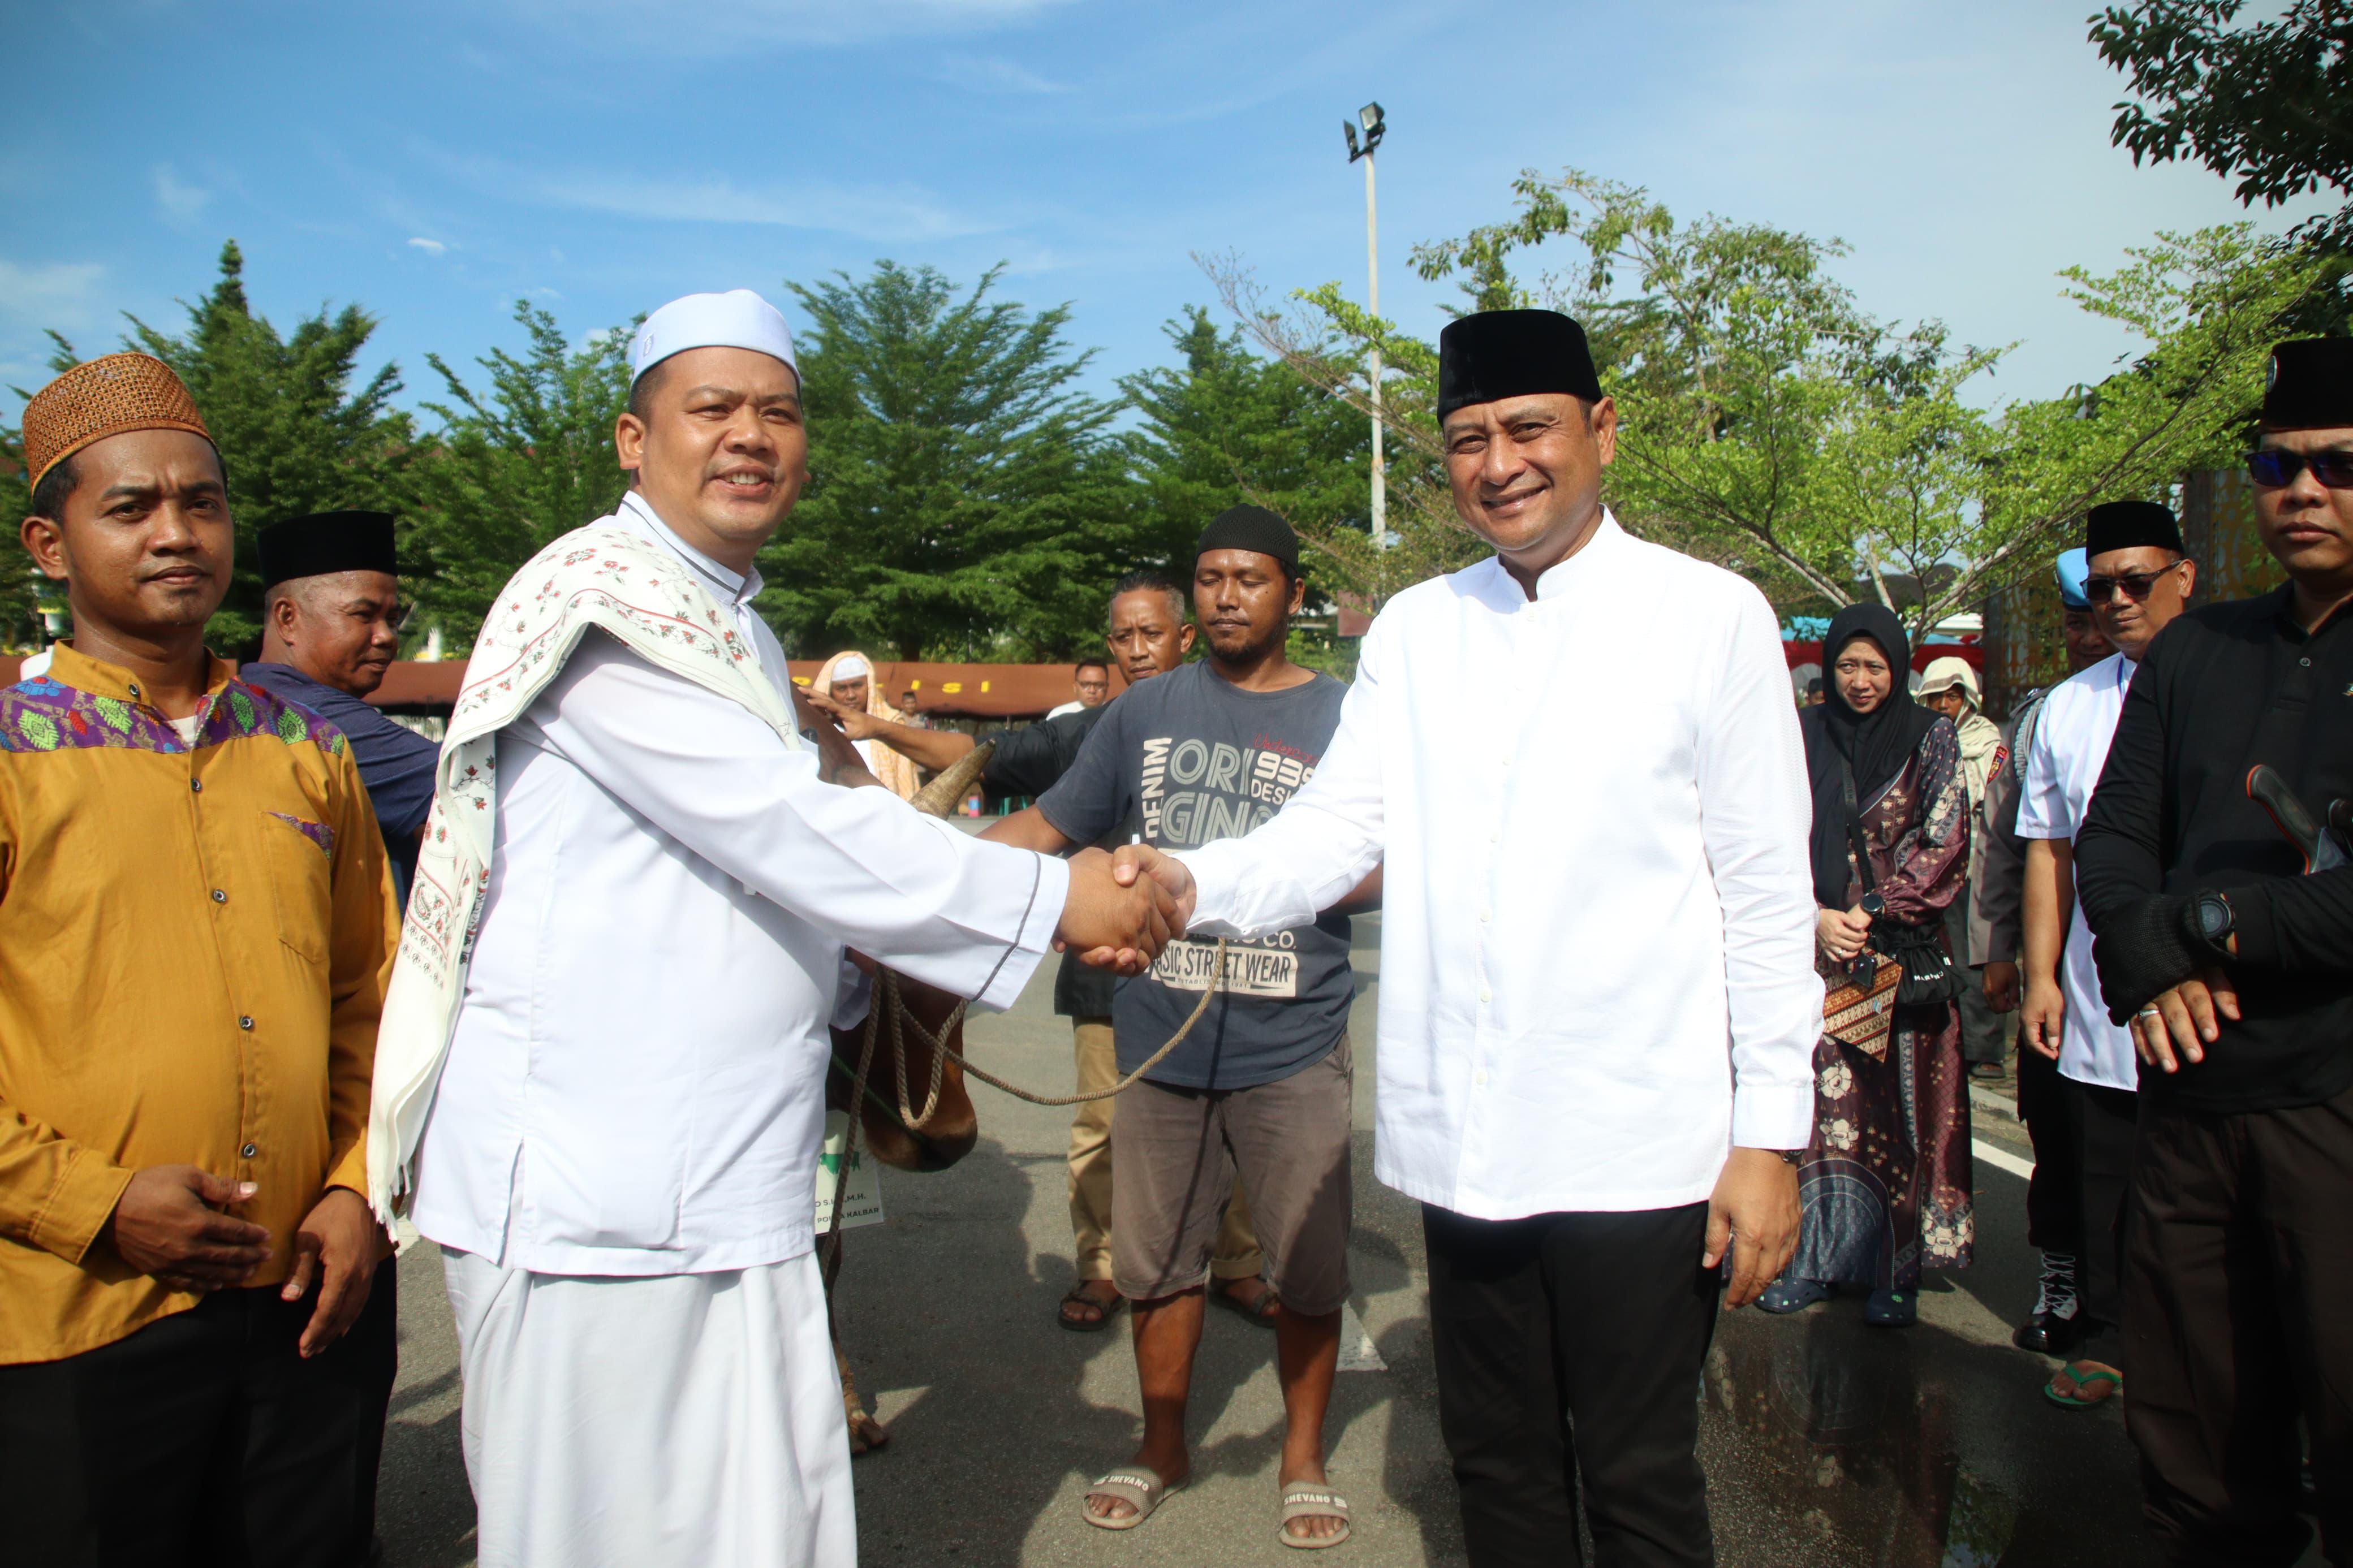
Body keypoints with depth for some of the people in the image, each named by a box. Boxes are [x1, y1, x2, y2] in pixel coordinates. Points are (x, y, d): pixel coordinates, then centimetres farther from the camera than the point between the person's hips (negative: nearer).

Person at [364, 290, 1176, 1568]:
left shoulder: (735, 630, 20)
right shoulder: (600, 594, -12)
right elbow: (782, 829, -20)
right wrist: (1054, 897, -15)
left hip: (730, 1194, 9)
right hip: (593, 1201, -8)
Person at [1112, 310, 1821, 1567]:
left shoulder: (1710, 617, -2)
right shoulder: (1411, 631, 8)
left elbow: (1767, 893, -3)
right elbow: (1337, 826, 0)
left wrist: (1770, 1134, -7)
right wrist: (1195, 884, -20)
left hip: (1639, 1145, -3)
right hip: (1463, 1139, 4)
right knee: (1497, 1466, 19)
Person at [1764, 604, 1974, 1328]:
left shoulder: (1931, 739, 4)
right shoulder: (1805, 740, 7)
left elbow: (1945, 845, -2)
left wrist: (1874, 913, -12)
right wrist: (1817, 918, -9)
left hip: (1905, 953, -1)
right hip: (1820, 949, 1)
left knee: (1900, 1107, -1)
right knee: (1825, 1102, 1)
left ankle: (1897, 1273, 7)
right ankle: (1818, 1257, 10)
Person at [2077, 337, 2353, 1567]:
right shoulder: (2195, 653, 13)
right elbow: (2110, 839, 9)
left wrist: (2203, 922, -9)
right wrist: (2151, 968, -8)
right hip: (2195, 1094, 5)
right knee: (2187, 1435, 13)